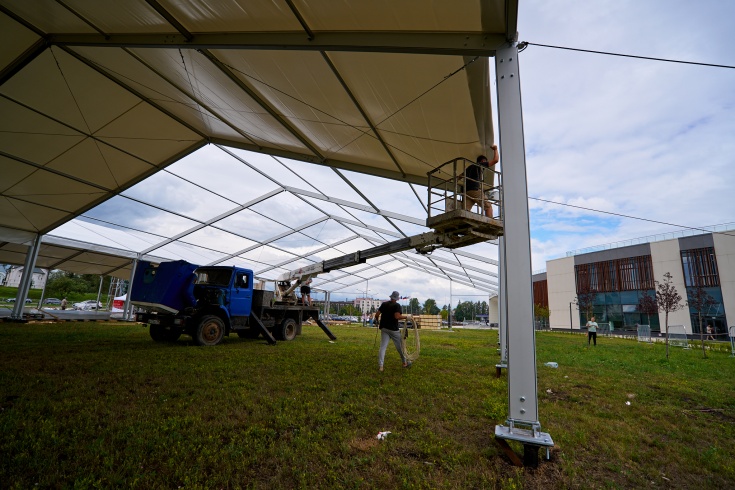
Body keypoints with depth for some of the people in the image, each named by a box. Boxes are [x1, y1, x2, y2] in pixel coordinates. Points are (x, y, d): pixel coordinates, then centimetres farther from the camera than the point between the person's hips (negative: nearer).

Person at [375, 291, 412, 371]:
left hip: (384, 328, 4)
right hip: (393, 329, -4)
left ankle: (380, 366, -4)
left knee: (383, 347, 3)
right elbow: (397, 316, -23)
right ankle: (405, 362, 26)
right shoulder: (397, 305, -10)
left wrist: (377, 321, 23)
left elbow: (377, 315, 4)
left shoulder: (384, 304, 5)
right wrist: (407, 316, -11)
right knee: (400, 346, 12)